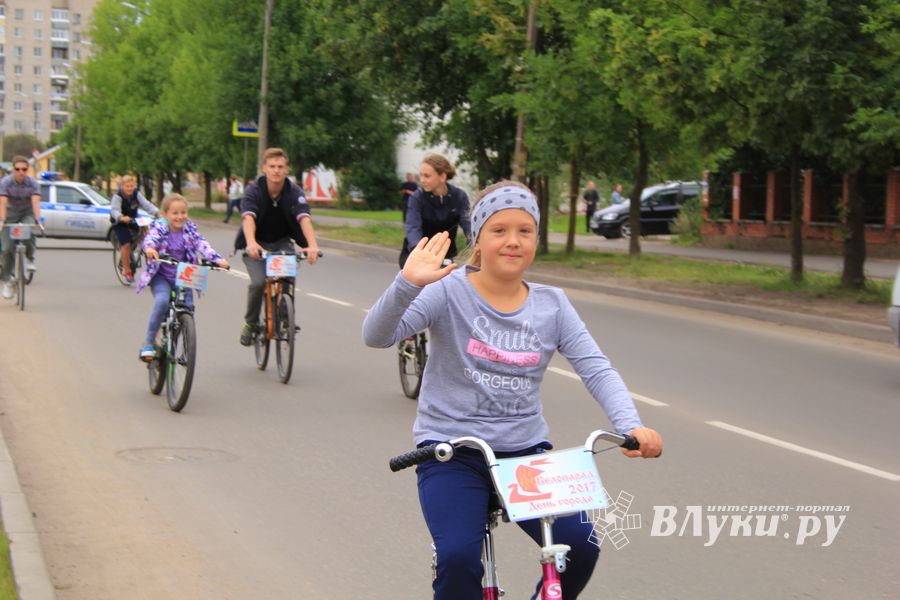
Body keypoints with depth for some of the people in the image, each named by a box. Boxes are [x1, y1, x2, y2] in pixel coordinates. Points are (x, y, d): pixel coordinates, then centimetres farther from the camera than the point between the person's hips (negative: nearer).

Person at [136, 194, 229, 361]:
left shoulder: (189, 229, -1)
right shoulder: (159, 227, -9)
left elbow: (202, 245, -15)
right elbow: (150, 238, -28)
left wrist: (217, 259, -33)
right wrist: (149, 248, -53)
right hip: (161, 276, -3)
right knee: (162, 301, -28)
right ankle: (148, 343, -16)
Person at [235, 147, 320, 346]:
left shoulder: (294, 192, -17)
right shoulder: (254, 190, -20)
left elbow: (304, 218, -32)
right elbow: (248, 217, -36)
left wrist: (312, 245, -51)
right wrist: (251, 243, -56)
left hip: (282, 242, 1)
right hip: (256, 244, -1)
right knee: (259, 282, -22)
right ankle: (250, 323, 3)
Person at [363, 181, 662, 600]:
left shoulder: (551, 305, 3)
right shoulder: (449, 291, -8)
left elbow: (597, 370, -4)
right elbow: (377, 336, -20)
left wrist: (631, 426, -22)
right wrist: (408, 284, -39)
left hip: (526, 451, 3)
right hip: (452, 450, -3)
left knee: (580, 547, -15)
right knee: (459, 558, -25)